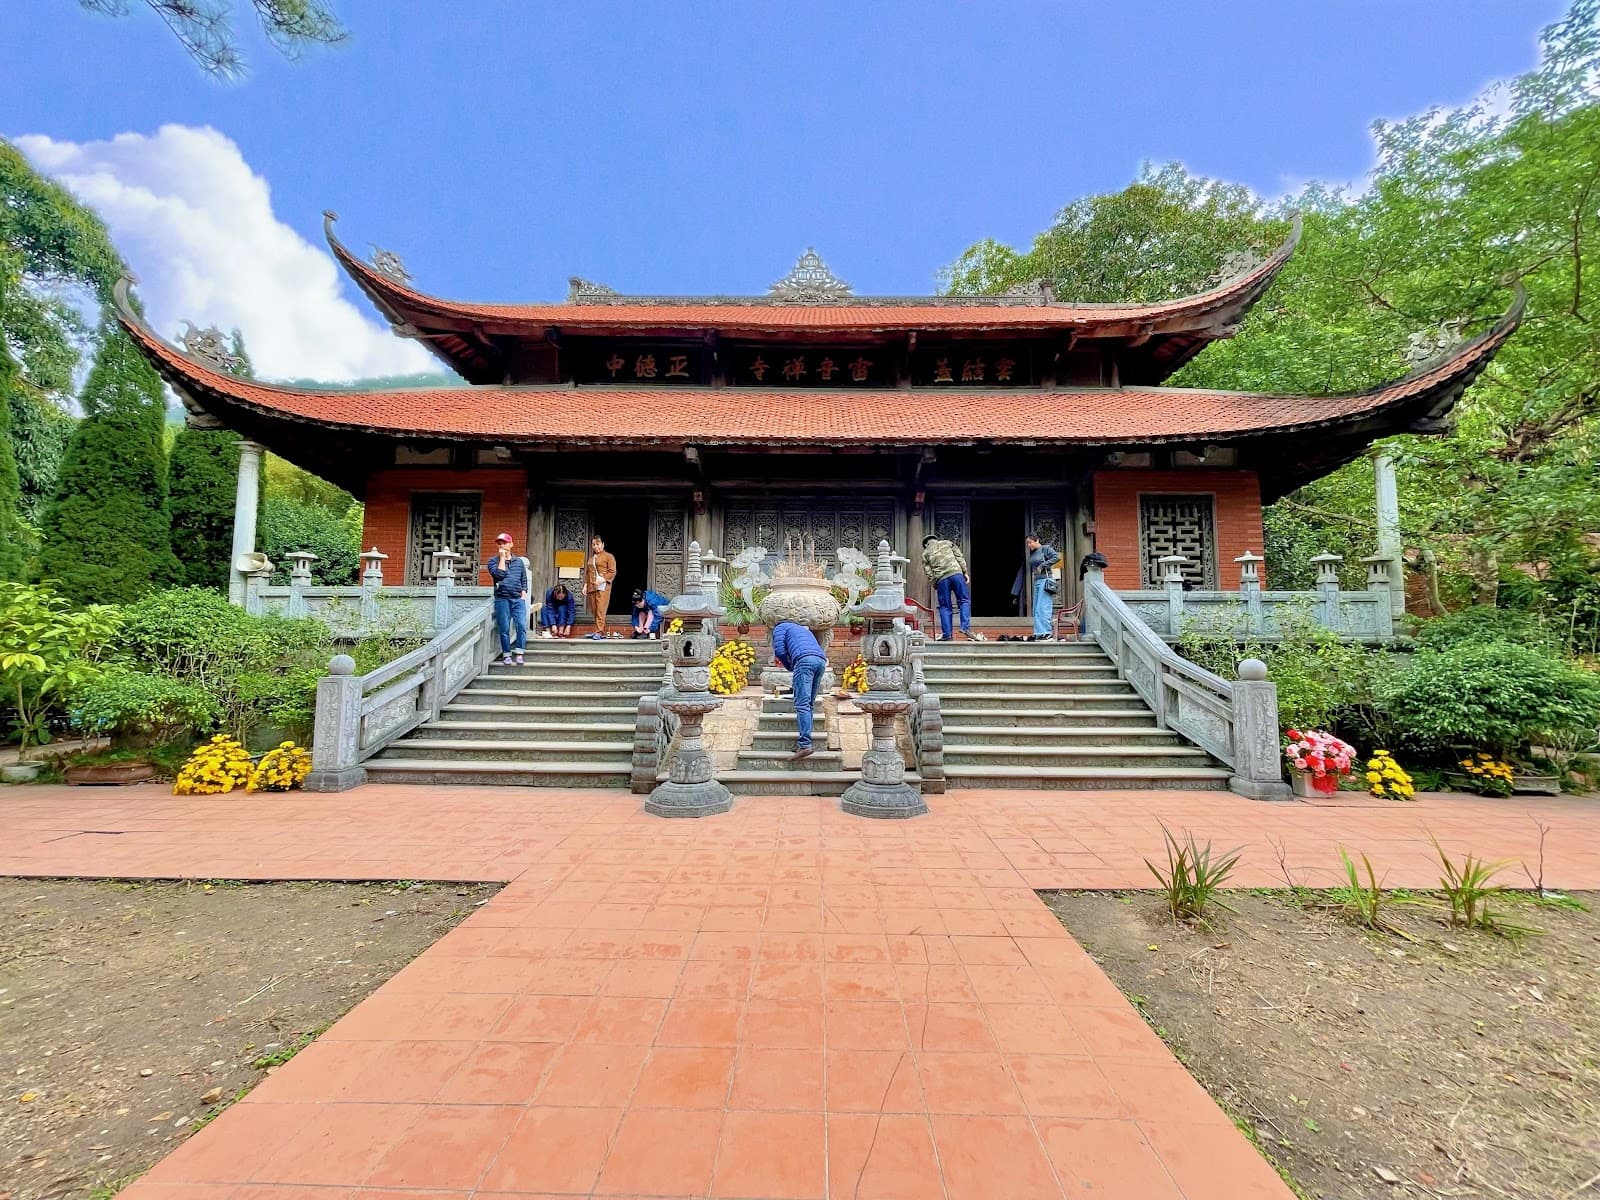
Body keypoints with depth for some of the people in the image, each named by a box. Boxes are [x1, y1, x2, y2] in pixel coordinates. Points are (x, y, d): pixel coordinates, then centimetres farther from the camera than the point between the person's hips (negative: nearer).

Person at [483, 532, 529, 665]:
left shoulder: (519, 561, 15)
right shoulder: (493, 561, 6)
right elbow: (499, 574, -12)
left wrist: (523, 593, 3)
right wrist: (502, 557, -7)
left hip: (518, 599, 2)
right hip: (502, 599, -2)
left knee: (522, 626, -11)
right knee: (504, 629, 0)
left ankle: (519, 654, -8)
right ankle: (506, 655, 7)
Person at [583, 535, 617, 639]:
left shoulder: (608, 556, 2)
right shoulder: (591, 558, 21)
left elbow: (612, 572, -4)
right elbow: (587, 573, 24)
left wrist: (603, 579, -16)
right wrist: (585, 585, 14)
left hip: (602, 586, -6)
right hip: (591, 587, 6)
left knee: (600, 610, -11)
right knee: (594, 610, 3)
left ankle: (599, 632, -13)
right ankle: (601, 631, 10)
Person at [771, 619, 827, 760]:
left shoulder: (780, 627, 22)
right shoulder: (803, 629, 42)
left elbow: (779, 650, 7)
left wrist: (789, 667, 24)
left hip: (805, 660, -7)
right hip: (821, 661, 7)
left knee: (802, 704, -12)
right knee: (809, 703, 11)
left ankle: (805, 744, -22)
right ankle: (802, 741, 7)